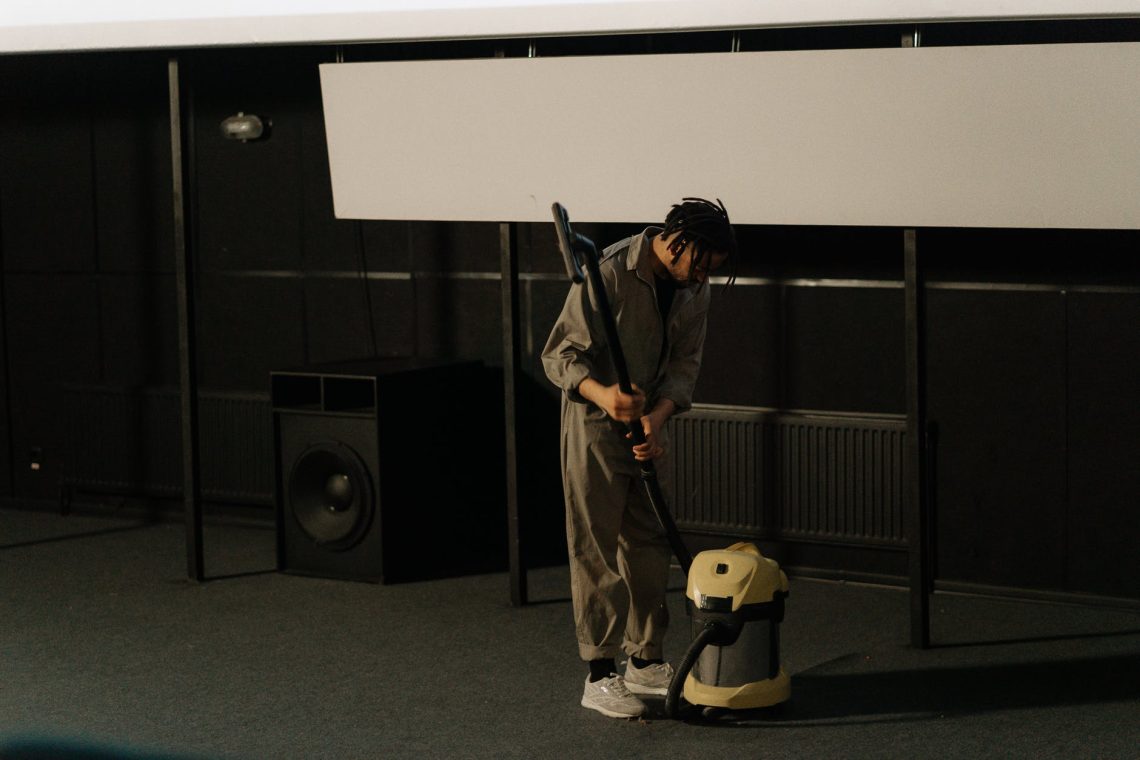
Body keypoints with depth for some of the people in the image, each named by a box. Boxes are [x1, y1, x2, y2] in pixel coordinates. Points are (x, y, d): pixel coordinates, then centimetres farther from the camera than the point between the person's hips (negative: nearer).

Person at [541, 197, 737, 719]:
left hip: (647, 426, 7)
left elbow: (684, 367, 3)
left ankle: (644, 662, 24)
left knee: (649, 547, 13)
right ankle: (599, 677, -1)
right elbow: (560, 354, -20)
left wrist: (658, 418, -15)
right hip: (595, 423, -7)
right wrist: (602, 394, -38)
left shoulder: (693, 292, 0)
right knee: (596, 552, -5)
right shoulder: (609, 273, -21)